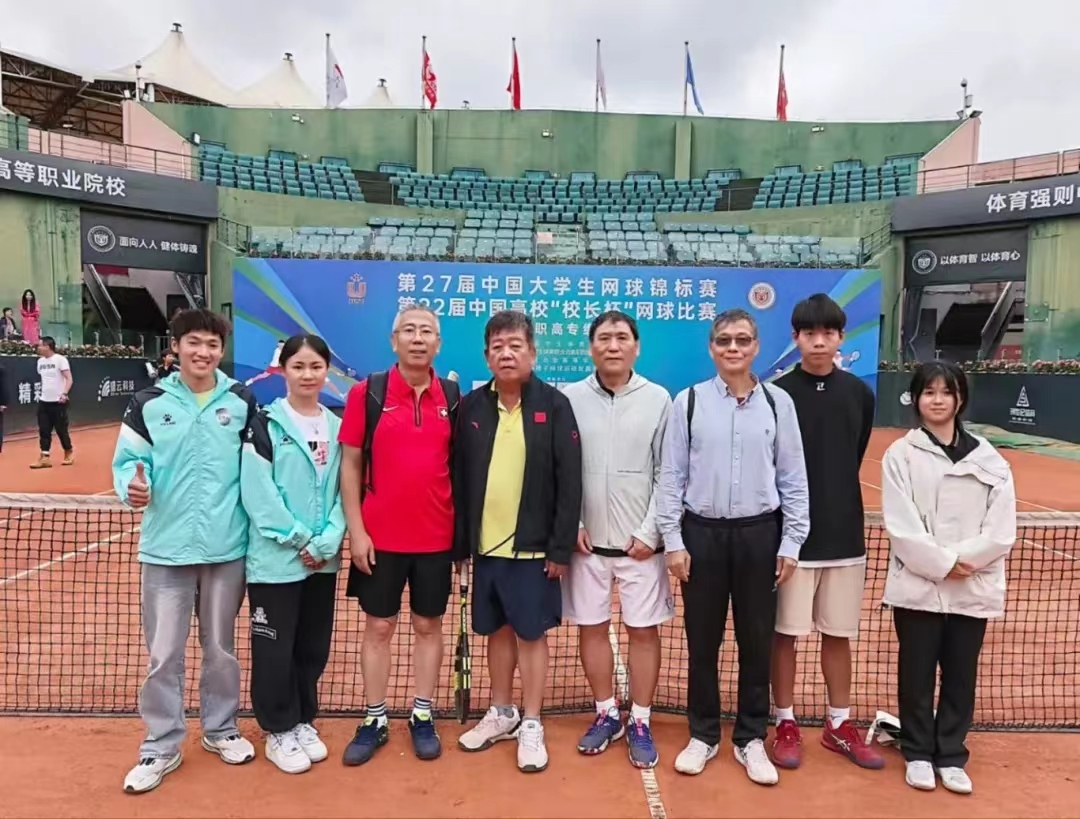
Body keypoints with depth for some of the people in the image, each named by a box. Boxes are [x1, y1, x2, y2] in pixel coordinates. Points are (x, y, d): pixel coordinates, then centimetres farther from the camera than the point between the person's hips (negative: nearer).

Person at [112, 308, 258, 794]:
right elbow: (128, 461, 2)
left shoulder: (242, 401, 1)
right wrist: (132, 488, -20)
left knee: (221, 647, 15)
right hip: (166, 547, 0)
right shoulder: (148, 403, 0)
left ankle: (220, 729, 33)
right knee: (163, 653, 6)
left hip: (227, 546, 1)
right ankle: (161, 745, 24)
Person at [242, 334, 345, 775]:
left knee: (313, 647, 14)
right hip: (275, 559, -4)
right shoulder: (266, 424, -6)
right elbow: (257, 492, -13)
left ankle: (303, 722, 32)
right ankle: (279, 731, 24)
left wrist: (326, 542, -9)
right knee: (275, 649, 5)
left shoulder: (337, 426, 7)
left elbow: (344, 490, 3)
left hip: (324, 560, 4)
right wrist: (298, 540, -15)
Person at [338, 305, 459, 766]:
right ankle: (375, 721, 26)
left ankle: (422, 718, 28)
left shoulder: (453, 397, 1)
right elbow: (350, 464, -2)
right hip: (379, 537, -1)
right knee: (378, 627, 10)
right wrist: (356, 530, -6)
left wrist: (463, 529, 3)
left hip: (436, 537, 2)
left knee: (429, 626, 12)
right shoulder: (367, 392, -4)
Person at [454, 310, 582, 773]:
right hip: (485, 544, 3)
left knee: (532, 633, 7)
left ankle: (531, 725, 23)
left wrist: (560, 547, -11)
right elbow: (458, 478, 4)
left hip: (533, 546, -3)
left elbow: (570, 481, -8)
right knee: (497, 630, 16)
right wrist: (459, 543, 3)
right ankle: (502, 713, 34)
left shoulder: (554, 406, -7)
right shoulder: (472, 406, 2)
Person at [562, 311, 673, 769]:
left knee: (643, 630, 7)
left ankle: (640, 723, 23)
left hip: (640, 541, -1)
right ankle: (606, 715, 29)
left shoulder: (658, 399, -2)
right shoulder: (570, 399, 1)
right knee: (591, 628, 11)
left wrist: (650, 531, -8)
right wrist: (570, 524, -4)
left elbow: (669, 473, -2)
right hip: (587, 540, 2)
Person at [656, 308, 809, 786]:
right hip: (702, 533, 0)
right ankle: (703, 735, 28)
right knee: (702, 640, 10)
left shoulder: (778, 402, 1)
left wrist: (790, 543, 0)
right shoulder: (689, 401, -1)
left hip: (759, 534, 1)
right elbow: (671, 476, 0)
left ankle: (751, 738, 28)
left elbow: (793, 479, 4)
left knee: (756, 641, 10)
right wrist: (672, 540, -4)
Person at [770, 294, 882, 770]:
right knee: (785, 633, 7)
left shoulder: (859, 394, 3)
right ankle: (786, 724, 23)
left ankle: (840, 725, 30)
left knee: (839, 634, 15)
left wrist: (835, 503, 10)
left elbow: (854, 460, 13)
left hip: (844, 535, 4)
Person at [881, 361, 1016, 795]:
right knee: (917, 673, 9)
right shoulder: (901, 455, -3)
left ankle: (951, 755, 29)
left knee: (961, 674, 12)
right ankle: (918, 752, 26)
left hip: (973, 588, 2)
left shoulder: (988, 459, 4)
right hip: (917, 585, -2)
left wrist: (963, 560, -13)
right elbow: (901, 527, -10)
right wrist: (942, 563, -15)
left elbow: (1002, 530, -2)